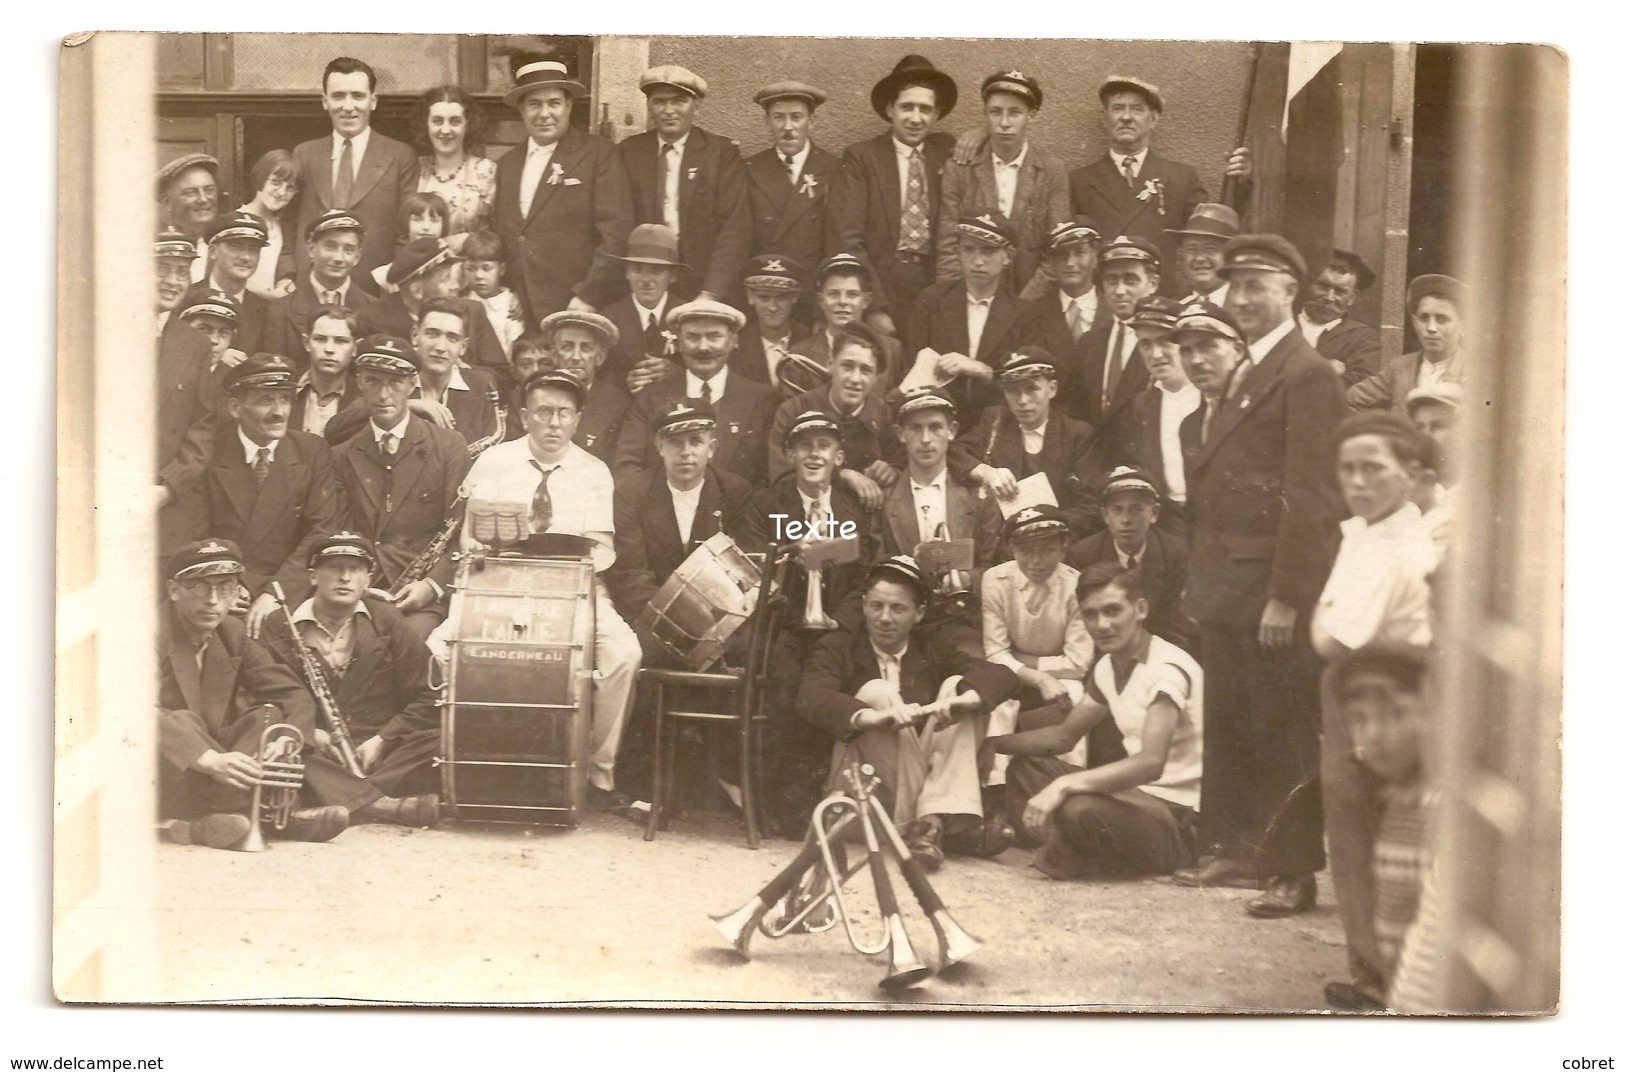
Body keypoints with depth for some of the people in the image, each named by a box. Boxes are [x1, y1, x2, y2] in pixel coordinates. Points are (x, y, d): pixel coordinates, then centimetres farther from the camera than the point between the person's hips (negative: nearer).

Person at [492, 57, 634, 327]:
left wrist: (589, 297, -13)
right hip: (517, 313, 4)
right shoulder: (507, 164, 16)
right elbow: (503, 238, 19)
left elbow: (615, 233, -7)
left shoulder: (599, 155, -1)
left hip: (575, 312, -4)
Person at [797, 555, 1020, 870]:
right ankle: (912, 826, -32)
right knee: (878, 691, -24)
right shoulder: (837, 647, 4)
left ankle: (935, 819, -30)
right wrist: (874, 718, -36)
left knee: (960, 687, -13)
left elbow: (1002, 676, -2)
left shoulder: (932, 651, 13)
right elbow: (810, 698, -17)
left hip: (925, 777, 3)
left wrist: (963, 700, -25)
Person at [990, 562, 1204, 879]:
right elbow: (1063, 735, 19)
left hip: (1182, 820, -10)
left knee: (1079, 809, -35)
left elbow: (1150, 763, -33)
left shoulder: (1167, 670, -19)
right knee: (1026, 767, 11)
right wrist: (990, 741, 6)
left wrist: (1063, 785, -39)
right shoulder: (1108, 666, 10)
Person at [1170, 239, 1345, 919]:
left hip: (1271, 590, -9)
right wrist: (1198, 577, 10)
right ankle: (1240, 850, 27)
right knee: (1228, 726, 16)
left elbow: (1309, 497, -16)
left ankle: (1294, 870, 8)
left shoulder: (1307, 376, -11)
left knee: (1285, 734, 0)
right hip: (1224, 584, 9)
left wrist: (1285, 597, -20)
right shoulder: (1244, 374, 17)